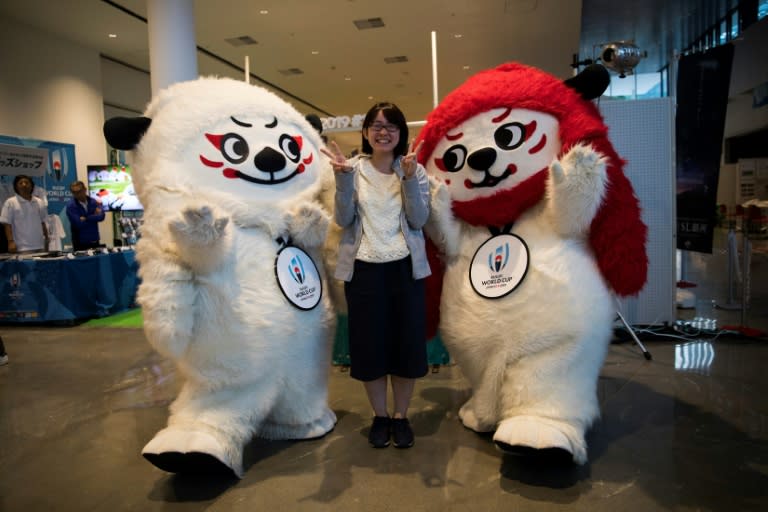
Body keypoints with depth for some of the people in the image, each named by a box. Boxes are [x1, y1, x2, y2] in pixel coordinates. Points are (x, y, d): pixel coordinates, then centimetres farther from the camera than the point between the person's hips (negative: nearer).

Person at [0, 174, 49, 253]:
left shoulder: (39, 202, 12)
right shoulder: (10, 202, -2)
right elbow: (7, 224, -6)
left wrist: (46, 239, 15)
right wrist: (11, 241, -15)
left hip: (40, 246, 5)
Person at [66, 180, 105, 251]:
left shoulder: (93, 201, 3)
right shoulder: (70, 206, -9)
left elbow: (101, 216, -11)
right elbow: (79, 224, -18)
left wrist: (86, 219, -17)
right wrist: (94, 217, -9)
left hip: (95, 241, 4)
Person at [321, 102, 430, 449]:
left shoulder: (415, 170, 4)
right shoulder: (355, 169, 3)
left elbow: (419, 220, -7)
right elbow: (344, 220, -5)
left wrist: (408, 177, -16)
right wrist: (343, 177, -15)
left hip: (405, 267, 0)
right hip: (363, 268, 0)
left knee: (406, 342, 5)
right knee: (369, 343, 6)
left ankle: (401, 416, 25)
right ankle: (379, 416, 26)